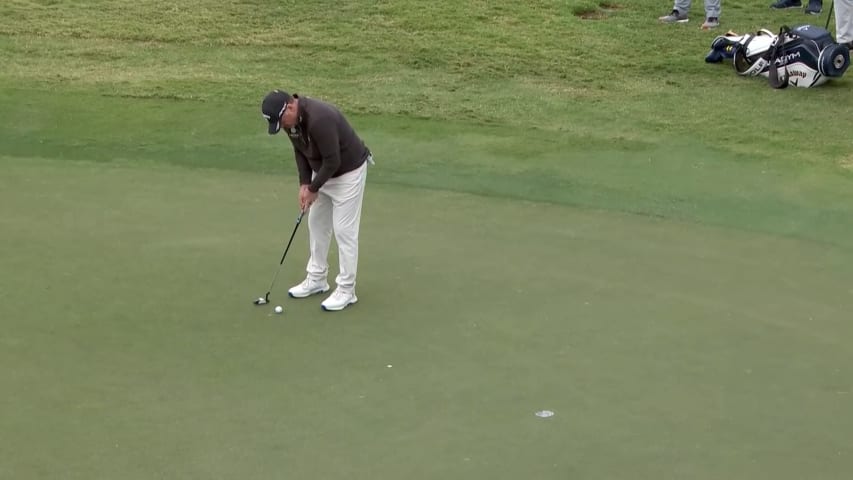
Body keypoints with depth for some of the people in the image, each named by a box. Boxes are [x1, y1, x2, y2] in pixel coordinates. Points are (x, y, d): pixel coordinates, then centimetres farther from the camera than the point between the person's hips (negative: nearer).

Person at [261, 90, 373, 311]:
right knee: (316, 224, 14)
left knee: (344, 230, -6)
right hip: (323, 171, 9)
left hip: (348, 172, -9)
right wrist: (304, 183, -3)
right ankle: (317, 279, 26)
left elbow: (333, 161, -29)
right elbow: (300, 151, 6)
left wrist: (313, 189, -17)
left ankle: (346, 289, 3)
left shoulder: (319, 119, -36)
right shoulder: (292, 118, -8)